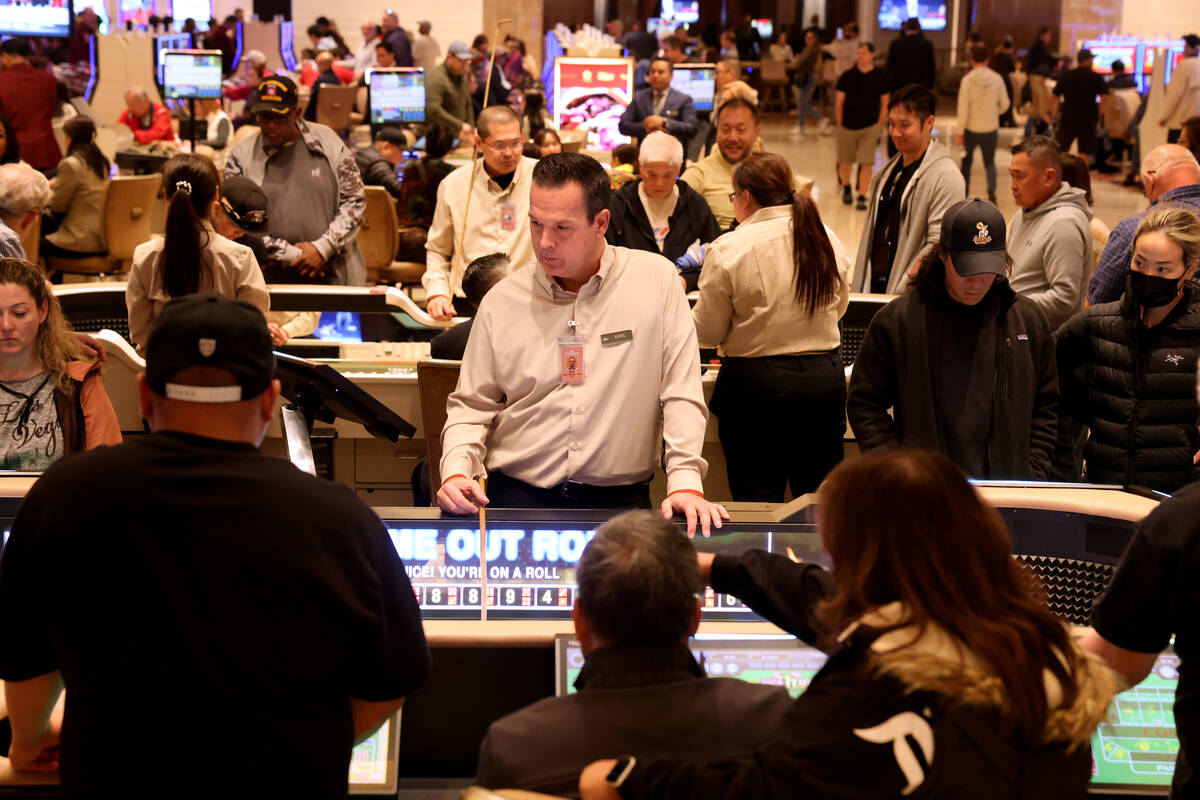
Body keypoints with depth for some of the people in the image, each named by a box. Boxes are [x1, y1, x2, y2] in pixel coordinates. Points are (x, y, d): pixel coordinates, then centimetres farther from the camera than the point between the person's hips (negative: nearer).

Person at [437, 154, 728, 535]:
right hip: (518, 496, 0)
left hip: (620, 501, 0)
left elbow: (681, 395, 0)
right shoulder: (501, 301, 6)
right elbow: (471, 405, 12)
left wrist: (685, 483, -10)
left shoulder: (657, 280, 1)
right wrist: (456, 471, -5)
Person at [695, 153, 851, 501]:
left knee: (756, 500, 5)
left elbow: (708, 333, -5)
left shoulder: (728, 250, -12)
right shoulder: (827, 240, 1)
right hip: (826, 379, 4)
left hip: (756, 384, -4)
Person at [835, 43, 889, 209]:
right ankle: (846, 188, 37)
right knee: (844, 163, 10)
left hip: (870, 127, -1)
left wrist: (879, 126, 0)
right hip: (847, 126, 1)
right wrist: (839, 125, -1)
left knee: (866, 163, -9)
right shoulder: (847, 76, 2)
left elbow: (885, 103, 5)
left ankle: (862, 197, -3)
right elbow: (839, 102, 4)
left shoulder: (881, 77, 1)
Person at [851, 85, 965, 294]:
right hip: (872, 289, 7)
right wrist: (857, 283, 15)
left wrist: (902, 289, -20)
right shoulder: (889, 171, 17)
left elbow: (940, 246, -17)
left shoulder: (946, 176, -11)